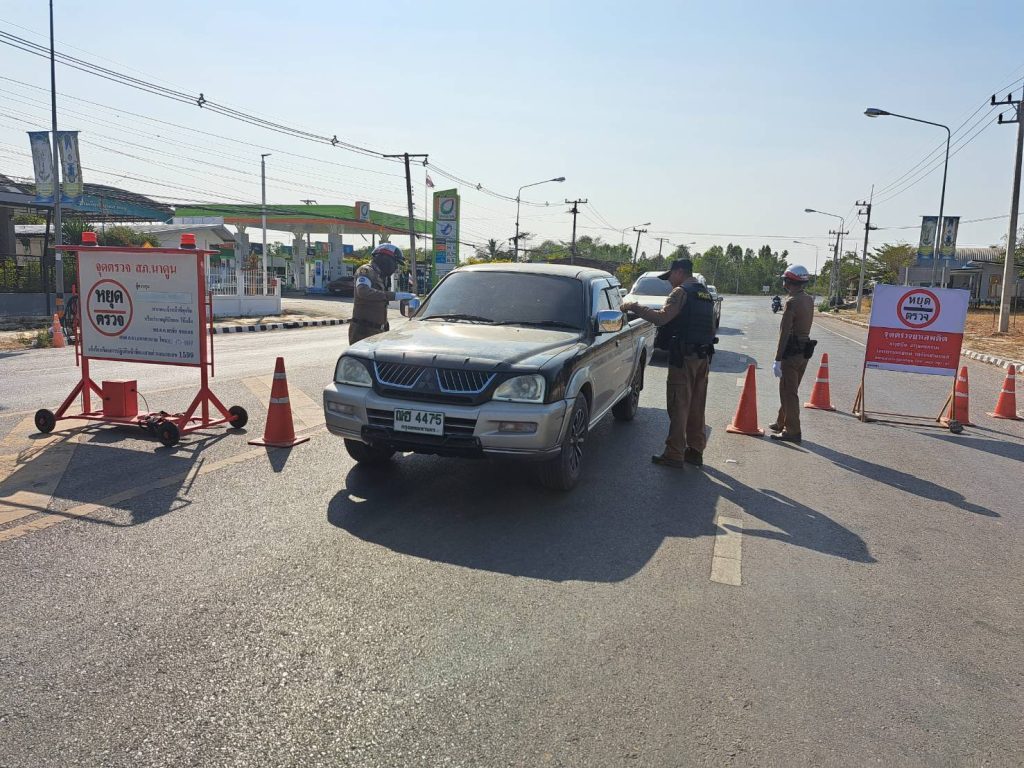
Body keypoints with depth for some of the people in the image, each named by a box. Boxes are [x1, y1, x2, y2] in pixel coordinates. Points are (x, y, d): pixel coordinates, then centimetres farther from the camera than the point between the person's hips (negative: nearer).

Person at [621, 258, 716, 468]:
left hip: (684, 356, -8)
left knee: (678, 406, -4)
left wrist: (634, 307, -15)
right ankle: (695, 451, 20)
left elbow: (662, 317, -22)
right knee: (696, 406, 13)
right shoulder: (705, 293, 17)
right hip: (703, 356, 8)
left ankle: (674, 454, -2)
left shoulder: (681, 292, -11)